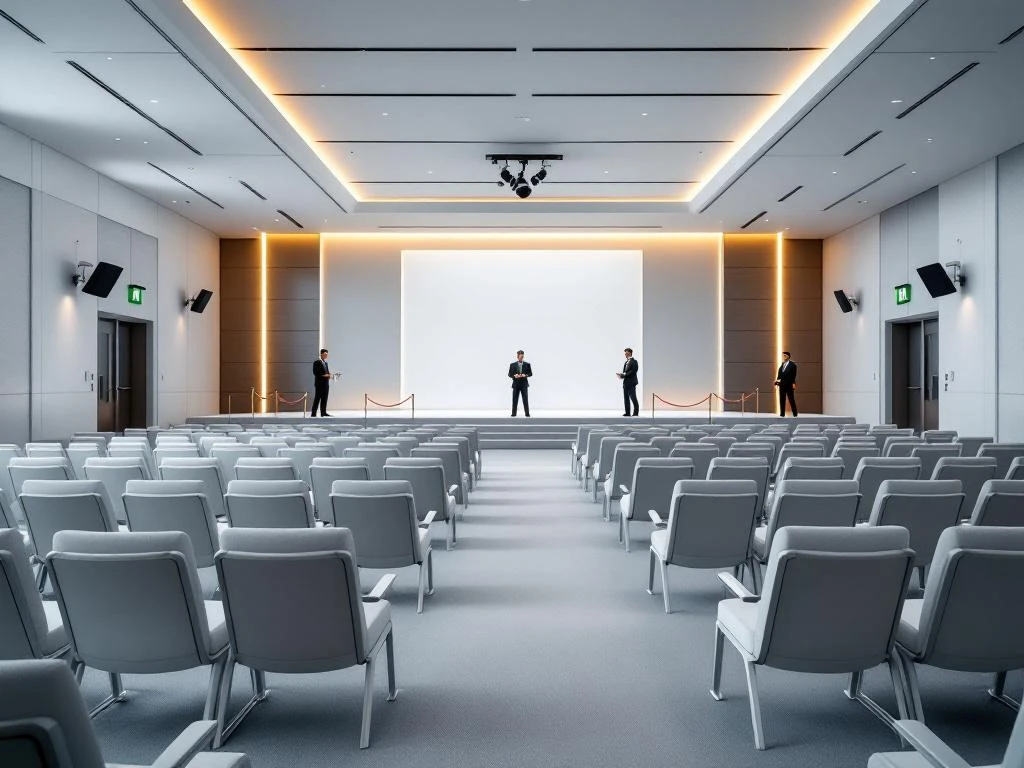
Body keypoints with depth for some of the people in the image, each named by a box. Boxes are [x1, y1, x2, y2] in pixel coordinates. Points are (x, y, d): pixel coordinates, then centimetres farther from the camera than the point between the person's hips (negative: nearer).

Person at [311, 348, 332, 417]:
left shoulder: (326, 362, 19)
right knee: (317, 398, -6)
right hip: (319, 383, -8)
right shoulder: (317, 362, -7)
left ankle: (323, 412, 10)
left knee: (324, 398, 7)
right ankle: (313, 413, -3)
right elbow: (315, 372, -14)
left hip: (326, 383, 8)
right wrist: (323, 375, -19)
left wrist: (328, 375, 2)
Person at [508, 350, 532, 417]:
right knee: (515, 399, 2)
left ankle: (527, 414, 1)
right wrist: (514, 376, -14)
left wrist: (525, 375, -14)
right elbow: (509, 374, 6)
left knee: (525, 399, -3)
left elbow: (530, 373, 5)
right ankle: (513, 413, 8)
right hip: (516, 384, 1)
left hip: (524, 384, -1)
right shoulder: (512, 365, 4)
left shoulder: (527, 364, 3)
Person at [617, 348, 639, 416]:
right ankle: (627, 412, 9)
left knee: (633, 398, -4)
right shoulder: (627, 361, 19)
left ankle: (636, 412, 2)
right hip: (625, 382, 9)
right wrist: (621, 375, 0)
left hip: (631, 382, -9)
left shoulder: (634, 361, -8)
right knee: (626, 398, 6)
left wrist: (624, 375, -18)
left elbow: (632, 371, -17)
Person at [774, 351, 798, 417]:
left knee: (791, 399, -3)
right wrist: (777, 380, 1)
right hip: (782, 384, 6)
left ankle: (795, 414, 3)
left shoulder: (792, 364, -4)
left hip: (789, 384, -6)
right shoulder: (782, 364, 14)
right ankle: (782, 414, 9)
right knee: (782, 399, 5)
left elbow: (793, 375, -8)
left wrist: (793, 383, -14)